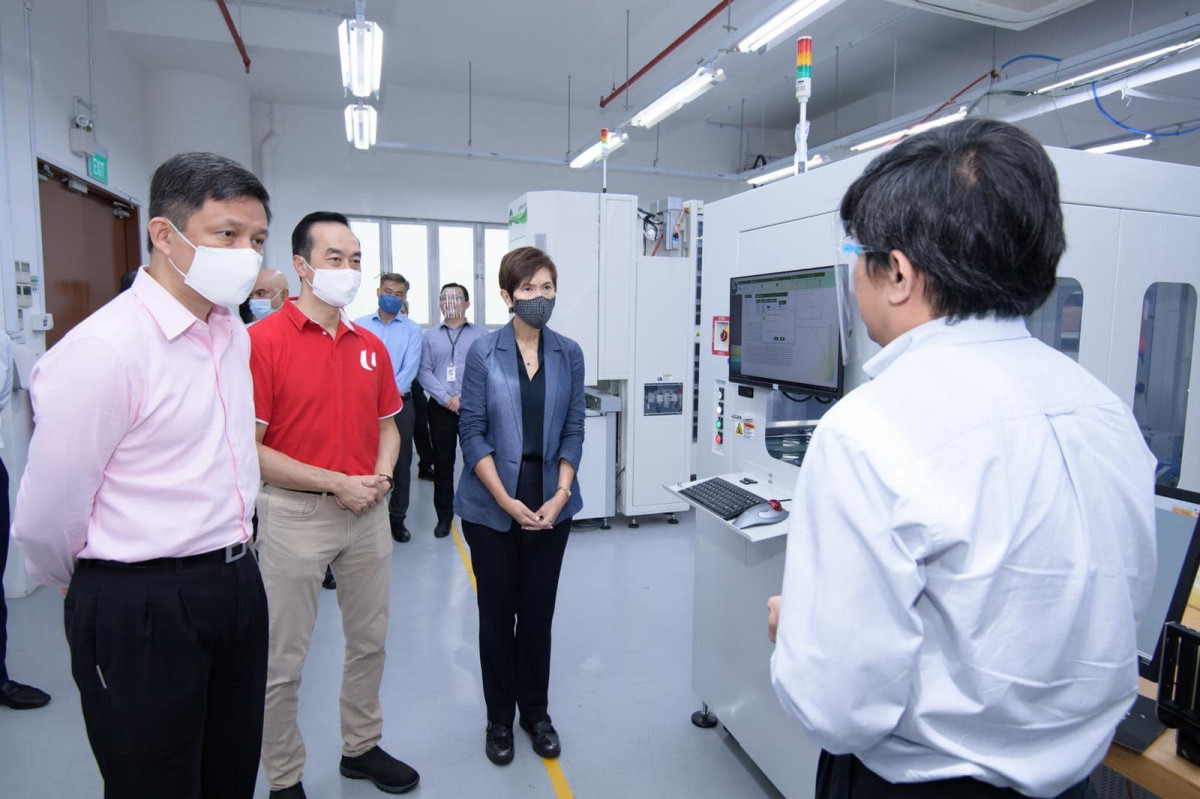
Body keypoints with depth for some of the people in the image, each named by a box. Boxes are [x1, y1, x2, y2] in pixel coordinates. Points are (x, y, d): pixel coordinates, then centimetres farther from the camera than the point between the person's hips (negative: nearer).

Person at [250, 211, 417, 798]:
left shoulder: (371, 346, 6)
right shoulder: (263, 340, -11)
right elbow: (248, 448, -14)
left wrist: (382, 474, -4)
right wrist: (336, 483, -16)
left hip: (367, 512, 6)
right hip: (294, 515, -5)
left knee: (369, 641, 18)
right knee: (284, 661, 9)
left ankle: (361, 747, 40)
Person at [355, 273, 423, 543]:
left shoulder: (411, 329, 5)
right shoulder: (359, 326, 6)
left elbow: (410, 369, -4)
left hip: (400, 403, 0)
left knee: (401, 464, 6)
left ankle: (397, 518, 19)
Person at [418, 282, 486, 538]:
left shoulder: (481, 335, 6)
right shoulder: (430, 336, 12)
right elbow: (424, 372, 3)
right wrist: (448, 399, -10)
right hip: (441, 408, 2)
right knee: (442, 462, 7)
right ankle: (444, 515, 20)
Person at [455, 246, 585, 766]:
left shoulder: (568, 354, 1)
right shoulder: (483, 353, -6)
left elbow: (573, 430, 2)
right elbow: (472, 431, -8)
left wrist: (561, 495, -8)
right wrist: (506, 500, -14)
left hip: (550, 501, 2)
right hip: (492, 504, -2)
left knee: (539, 610, 12)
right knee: (497, 612, 11)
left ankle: (536, 712, 32)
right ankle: (499, 719, 30)